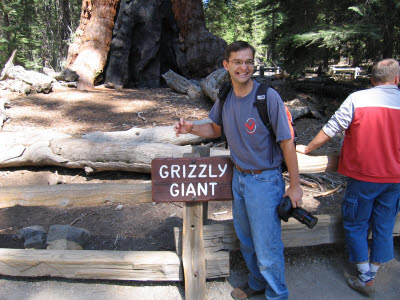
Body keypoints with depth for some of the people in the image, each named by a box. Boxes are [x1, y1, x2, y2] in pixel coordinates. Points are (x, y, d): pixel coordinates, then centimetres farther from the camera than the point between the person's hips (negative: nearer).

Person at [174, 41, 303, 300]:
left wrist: (295, 185, -12)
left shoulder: (268, 97, -20)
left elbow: (287, 142, -16)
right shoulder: (225, 96, -1)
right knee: (246, 240, 22)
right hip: (239, 177, 7)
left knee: (267, 248, 4)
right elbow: (216, 129, 14)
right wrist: (191, 128, -6)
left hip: (265, 180, -6)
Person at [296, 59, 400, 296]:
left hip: (363, 176, -4)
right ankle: (371, 275, 29)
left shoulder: (357, 99, -10)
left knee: (356, 225, 12)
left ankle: (365, 279, 20)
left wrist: (307, 149, 7)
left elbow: (331, 129, -7)